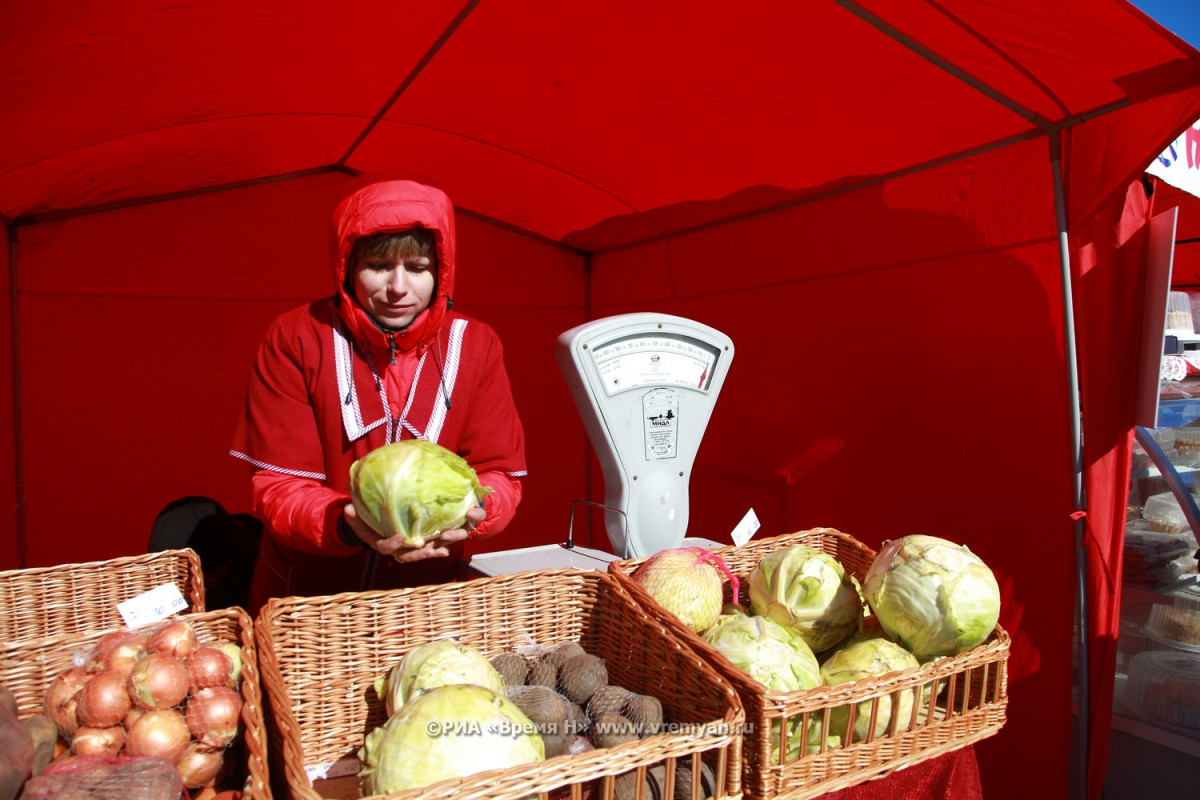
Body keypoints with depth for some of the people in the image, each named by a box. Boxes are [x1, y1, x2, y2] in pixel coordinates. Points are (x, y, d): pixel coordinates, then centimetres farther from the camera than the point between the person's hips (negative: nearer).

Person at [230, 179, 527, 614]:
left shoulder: (475, 345, -1)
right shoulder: (295, 339, -7)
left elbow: (501, 475, -2)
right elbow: (276, 485, -9)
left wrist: (475, 509, -24)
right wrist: (346, 525, -28)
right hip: (305, 600, 0)